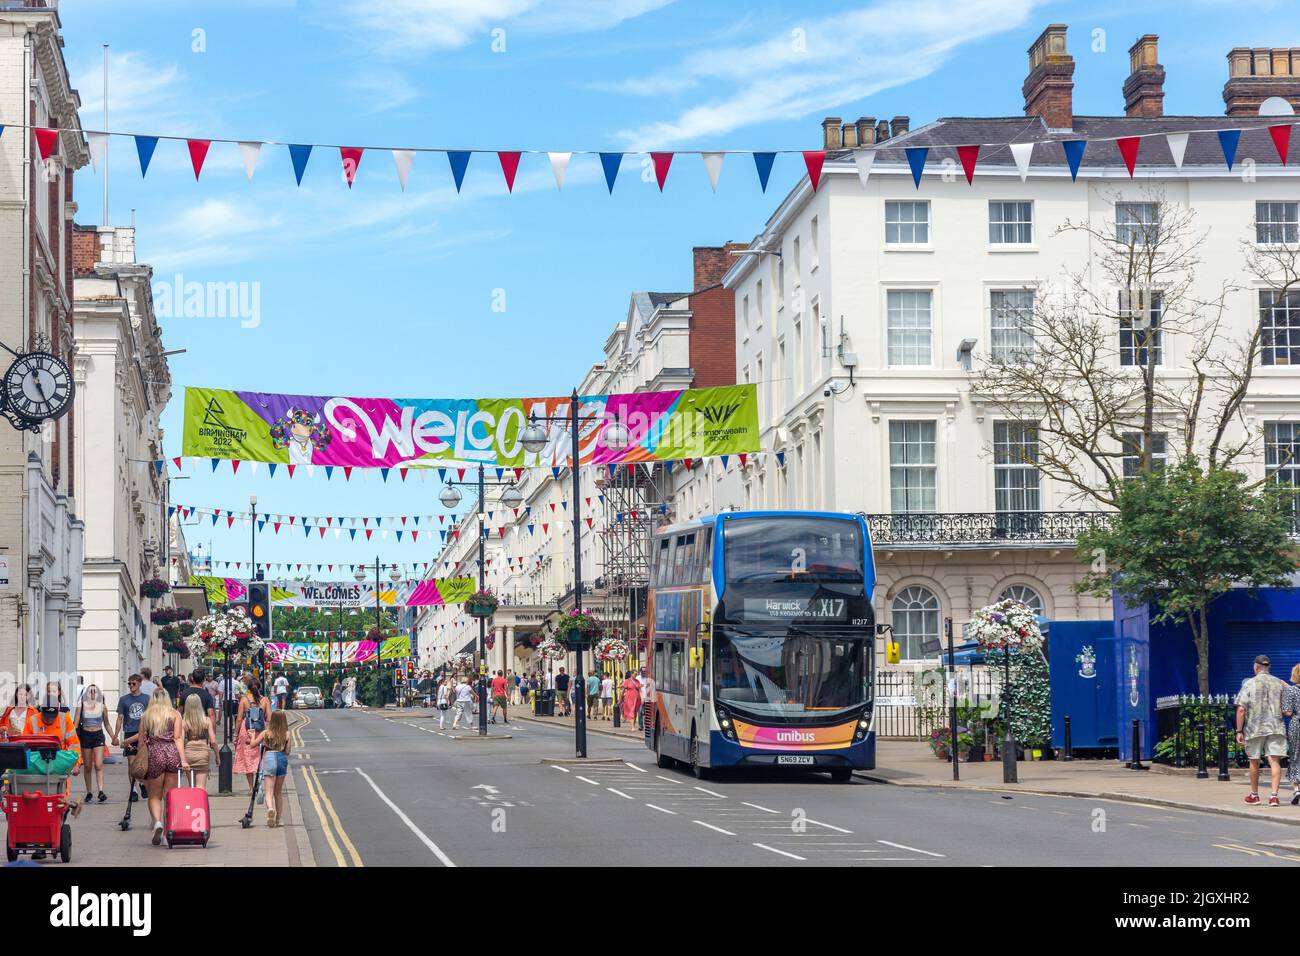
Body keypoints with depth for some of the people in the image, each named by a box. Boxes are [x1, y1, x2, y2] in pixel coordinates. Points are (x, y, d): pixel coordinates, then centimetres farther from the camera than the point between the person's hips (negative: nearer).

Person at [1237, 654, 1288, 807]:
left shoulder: (1249, 684, -4)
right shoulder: (1280, 684, 5)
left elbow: (1241, 709, -9)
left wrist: (1239, 731, -5)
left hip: (1255, 728, -1)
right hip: (1276, 728, 1)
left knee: (1254, 762, 13)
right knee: (1274, 761, -2)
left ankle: (1254, 795, 26)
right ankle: (1274, 795, -14)